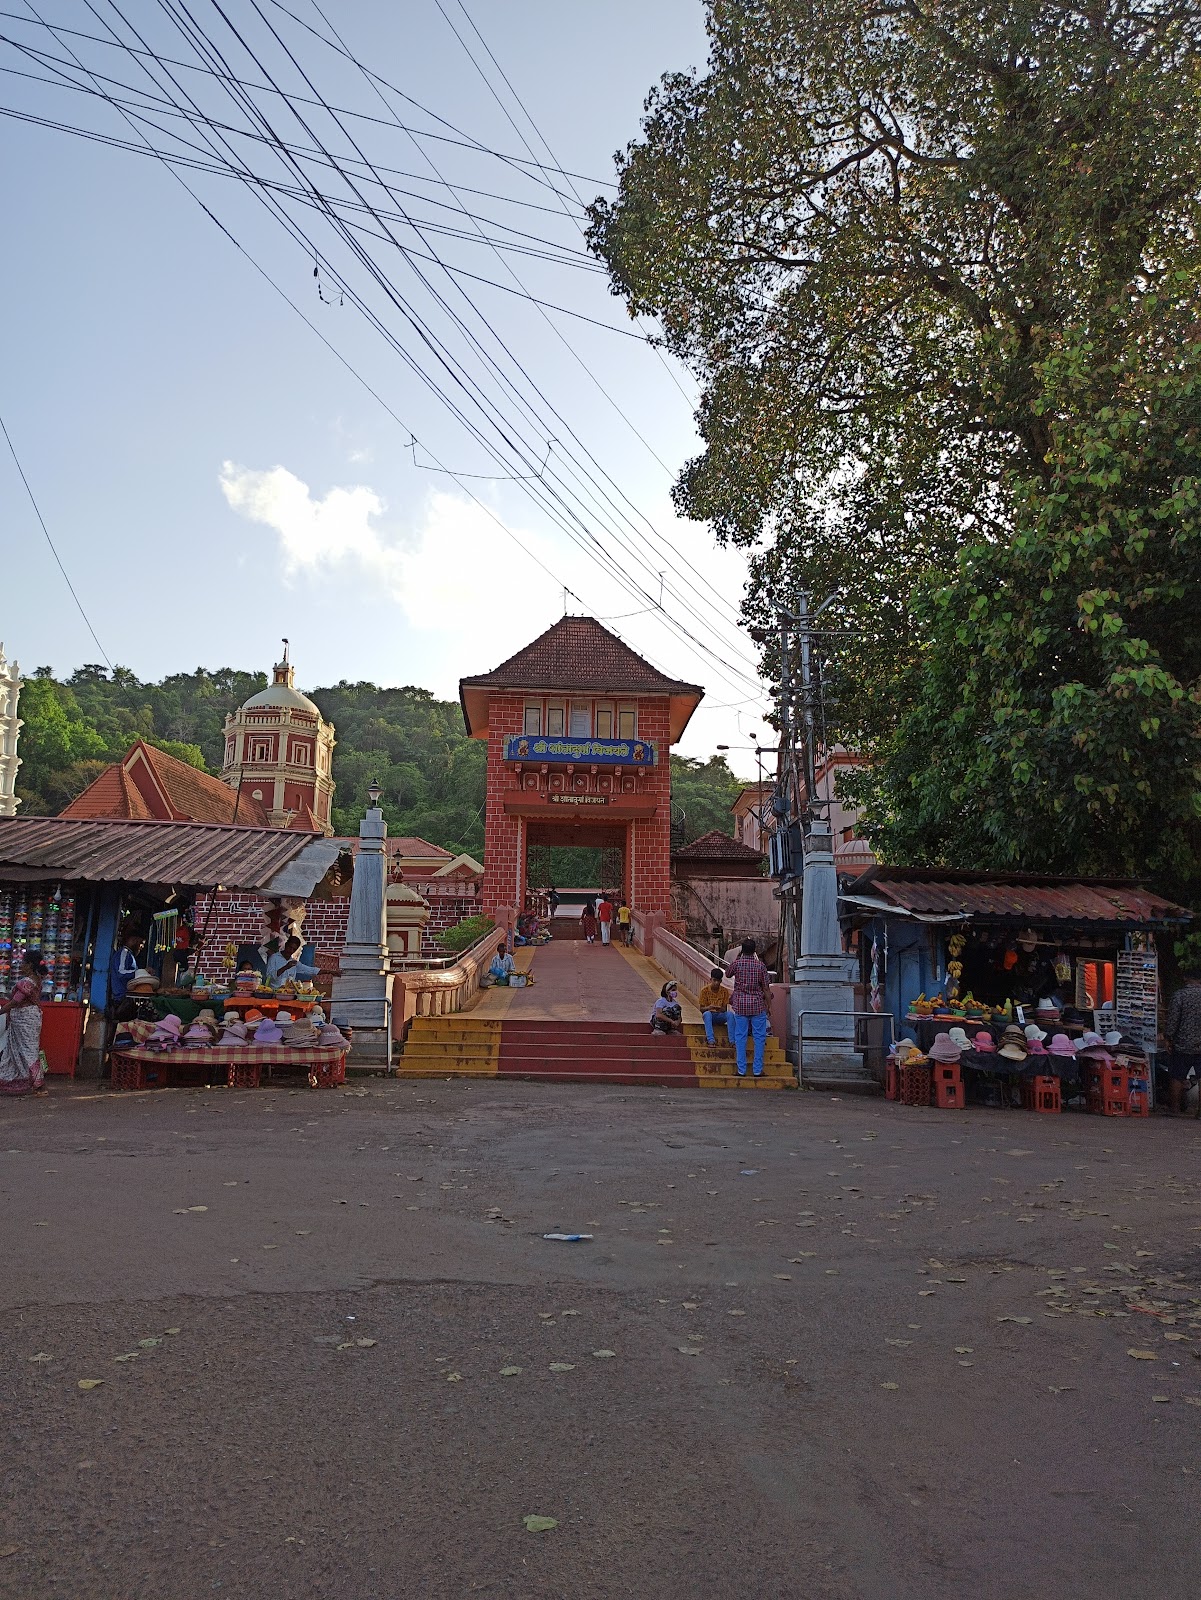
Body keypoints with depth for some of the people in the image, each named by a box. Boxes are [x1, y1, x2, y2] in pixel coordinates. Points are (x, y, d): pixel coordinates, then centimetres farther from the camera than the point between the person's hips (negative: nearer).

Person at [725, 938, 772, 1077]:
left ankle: (741, 1070, 5)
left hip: (740, 1005, 1)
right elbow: (766, 988, -2)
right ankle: (758, 1070, 5)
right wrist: (768, 1005, 9)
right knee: (759, 1037, 6)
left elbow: (727, 974, 17)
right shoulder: (760, 965, -4)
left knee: (740, 1037, 6)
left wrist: (736, 958, 21)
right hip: (758, 1005, 0)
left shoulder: (737, 963, -4)